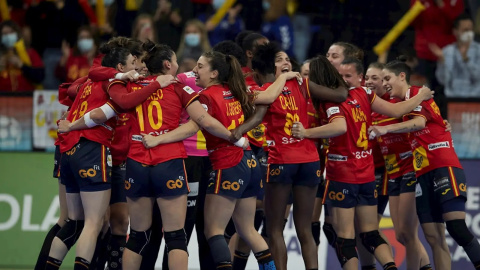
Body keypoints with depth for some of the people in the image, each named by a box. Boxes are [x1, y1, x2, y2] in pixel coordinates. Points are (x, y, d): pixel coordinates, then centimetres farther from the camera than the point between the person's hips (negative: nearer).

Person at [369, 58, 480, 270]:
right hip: (423, 173, 8)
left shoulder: (418, 94, -4)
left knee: (456, 227, -20)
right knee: (434, 237, 0)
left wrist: (386, 129, -33)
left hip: (444, 167, -8)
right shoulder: (402, 103, 21)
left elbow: (420, 122, -23)